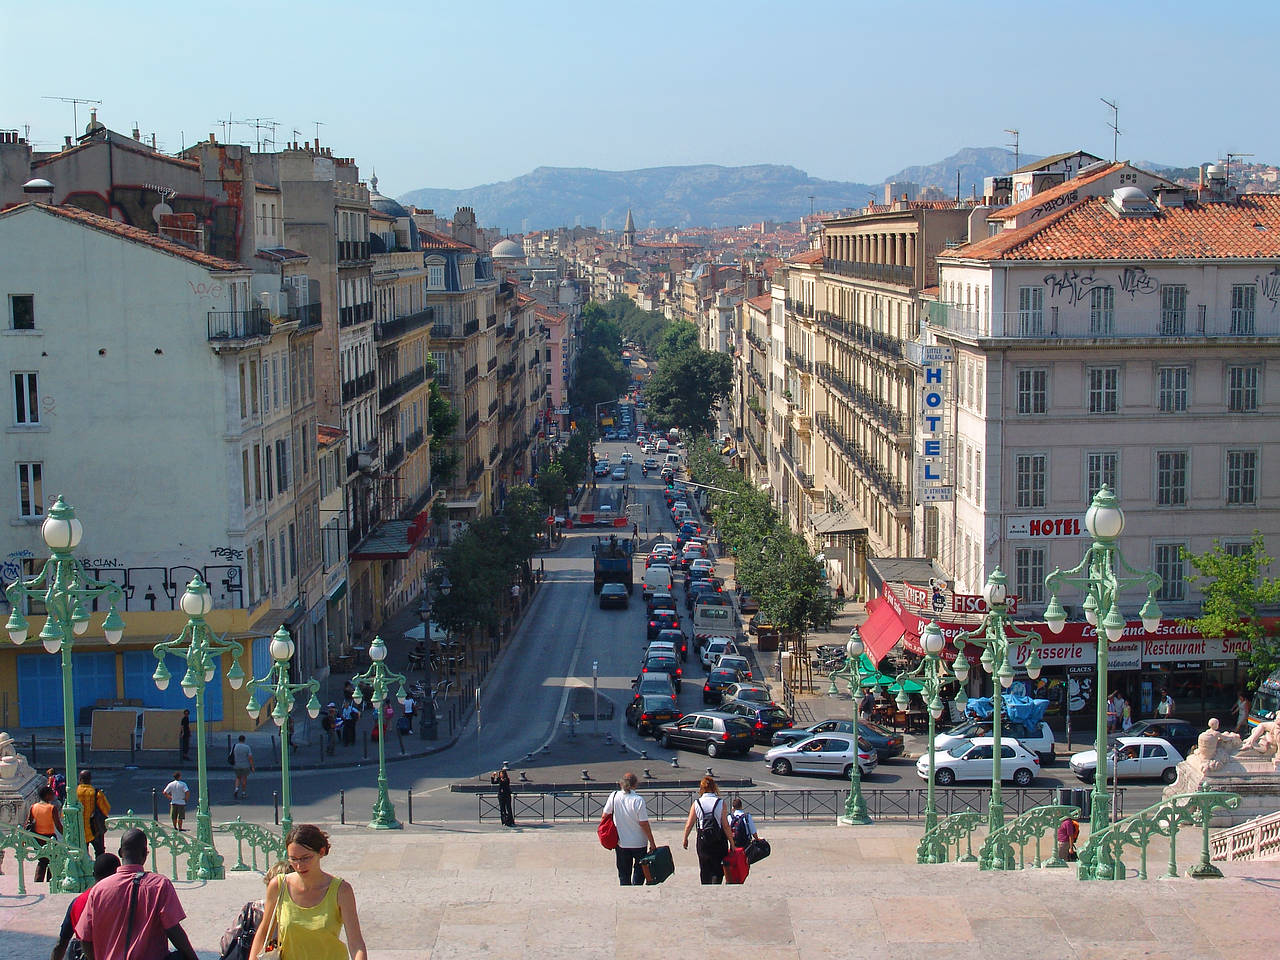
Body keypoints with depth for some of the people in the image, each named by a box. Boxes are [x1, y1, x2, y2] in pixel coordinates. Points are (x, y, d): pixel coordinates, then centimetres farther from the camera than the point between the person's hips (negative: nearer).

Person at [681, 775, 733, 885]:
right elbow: (725, 825, -8)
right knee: (718, 870, 6)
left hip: (703, 840, 2)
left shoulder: (696, 804, -3)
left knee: (705, 871, 16)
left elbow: (689, 825, 2)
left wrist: (685, 839, 18)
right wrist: (731, 842, 0)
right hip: (719, 841, -2)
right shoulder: (720, 803, -7)